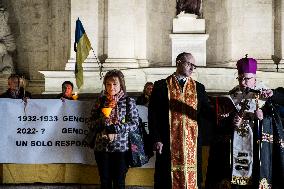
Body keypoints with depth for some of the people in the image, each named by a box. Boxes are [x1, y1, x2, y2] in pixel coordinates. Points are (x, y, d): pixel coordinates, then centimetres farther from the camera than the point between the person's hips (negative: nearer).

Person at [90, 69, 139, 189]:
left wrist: (114, 128, -14)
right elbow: (93, 123, 9)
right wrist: (103, 121, -12)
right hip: (101, 147, 3)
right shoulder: (101, 101, 8)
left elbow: (134, 124, -6)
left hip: (121, 147, -2)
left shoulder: (128, 101, 1)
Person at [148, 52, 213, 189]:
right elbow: (153, 115, -1)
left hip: (192, 143, 3)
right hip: (168, 143, -2)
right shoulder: (161, 86, 3)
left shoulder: (199, 88, 12)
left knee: (191, 177, 3)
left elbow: (206, 114, 10)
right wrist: (157, 140, -8)